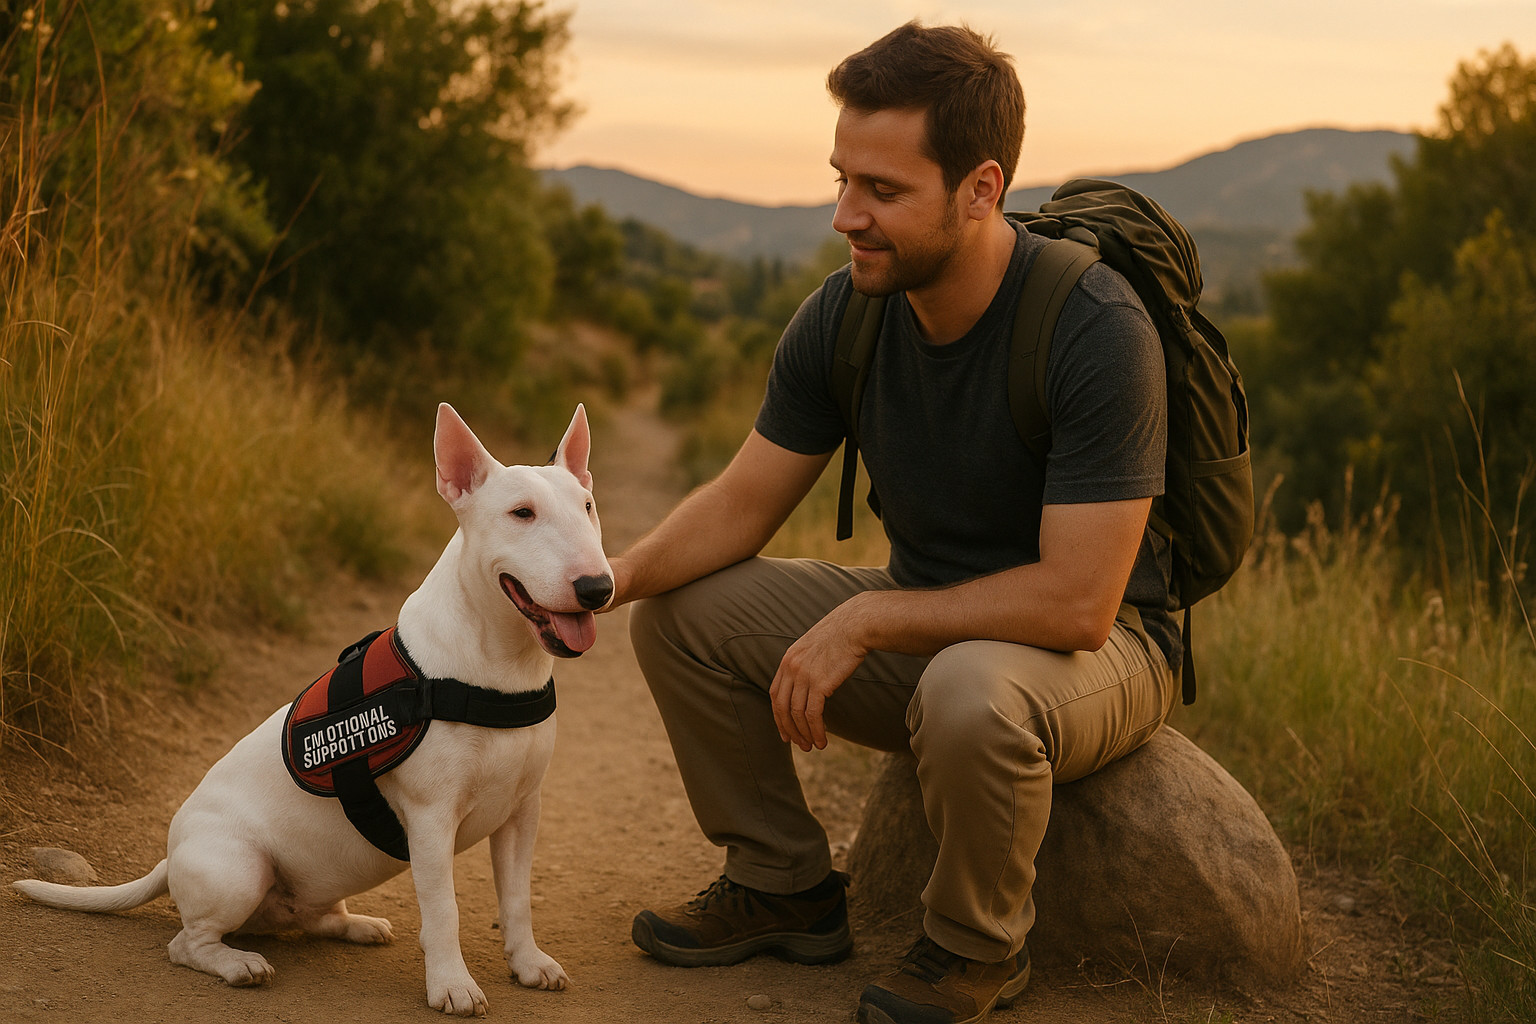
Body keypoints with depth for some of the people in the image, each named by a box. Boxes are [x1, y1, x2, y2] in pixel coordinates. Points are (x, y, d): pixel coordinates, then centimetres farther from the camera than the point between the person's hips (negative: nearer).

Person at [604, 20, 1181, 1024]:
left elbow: (1075, 603, -30)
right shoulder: (844, 313, -9)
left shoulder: (1097, 329, -28)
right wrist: (618, 574, -19)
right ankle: (788, 889, 12)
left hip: (1102, 648, -6)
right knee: (680, 612, -4)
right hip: (923, 625, 6)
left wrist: (864, 618, -27)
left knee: (970, 694, -39)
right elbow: (743, 502, 0)